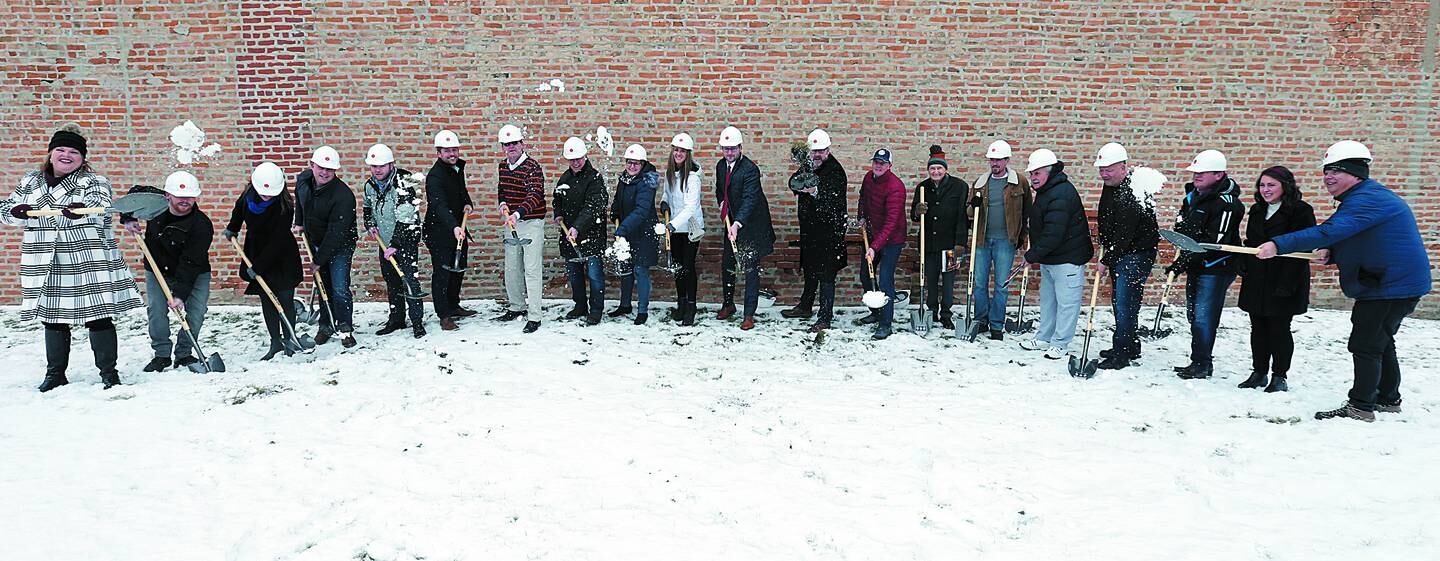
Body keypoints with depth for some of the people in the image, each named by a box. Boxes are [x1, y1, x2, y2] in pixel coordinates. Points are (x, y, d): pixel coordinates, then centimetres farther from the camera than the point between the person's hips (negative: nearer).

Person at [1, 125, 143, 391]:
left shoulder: (94, 182, 0)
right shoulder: (30, 182, 14)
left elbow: (101, 209, -19)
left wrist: (80, 211, -42)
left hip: (89, 264, -4)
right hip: (47, 267, 5)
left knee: (98, 317, -3)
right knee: (53, 319, 12)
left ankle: (108, 372, 7)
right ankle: (55, 374, 24)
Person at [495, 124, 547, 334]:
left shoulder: (532, 167, -16)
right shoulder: (503, 166, 9)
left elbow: (534, 196, -29)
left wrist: (517, 214, -45)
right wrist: (502, 203, 2)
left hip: (531, 223, -7)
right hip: (511, 222, 8)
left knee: (532, 271, -8)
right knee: (511, 269, 14)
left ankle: (534, 317, -5)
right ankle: (517, 307, 31)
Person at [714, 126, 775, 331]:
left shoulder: (750, 169, -20)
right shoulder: (721, 165, 4)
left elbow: (750, 199, -30)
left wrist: (737, 223, -41)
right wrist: (722, 203, 1)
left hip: (751, 224, -7)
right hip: (732, 222, 7)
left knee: (750, 268, -4)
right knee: (726, 265, 14)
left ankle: (749, 314, 2)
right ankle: (728, 304, 33)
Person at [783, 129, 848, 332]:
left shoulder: (835, 171, -15)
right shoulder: (808, 163, 7)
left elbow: (834, 201, -23)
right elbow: (793, 182, 1)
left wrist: (816, 192, -38)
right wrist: (800, 181, -21)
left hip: (829, 229, -8)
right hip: (809, 226, 8)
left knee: (826, 274, -4)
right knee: (809, 269, 23)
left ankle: (826, 318, 1)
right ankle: (805, 306, 39)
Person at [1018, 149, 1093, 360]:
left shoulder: (1061, 194, -23)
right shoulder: (1045, 191, 11)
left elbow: (1053, 234, -28)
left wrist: (1031, 255, -20)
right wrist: (1033, 253, 15)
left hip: (1068, 258, -11)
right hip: (1049, 258, 11)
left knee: (1066, 301, 0)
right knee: (1047, 299, 18)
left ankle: (1060, 343, 8)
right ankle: (1044, 338, 30)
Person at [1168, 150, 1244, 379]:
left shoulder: (1226, 203, -18)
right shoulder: (1193, 195, 10)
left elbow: (1214, 242, -23)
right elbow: (1183, 227, 26)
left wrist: (1183, 262, -24)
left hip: (1215, 268, -9)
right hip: (1196, 266, 9)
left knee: (1202, 316, -8)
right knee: (1194, 315, 14)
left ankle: (1201, 364, 2)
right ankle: (1200, 362, 25)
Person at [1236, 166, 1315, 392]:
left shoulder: (1301, 212, -10)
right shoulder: (1257, 211, 13)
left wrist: (1287, 283, -21)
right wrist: (1244, 265, 3)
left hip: (1284, 282, -6)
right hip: (1256, 282, 6)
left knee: (1279, 329, 2)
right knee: (1258, 328, 11)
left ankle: (1279, 375, 14)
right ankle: (1259, 372, 22)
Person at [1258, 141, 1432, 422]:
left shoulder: (1366, 199, -22)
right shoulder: (1365, 196, 13)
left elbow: (1330, 231, -34)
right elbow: (1359, 240, 19)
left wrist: (1279, 245, -37)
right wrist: (1332, 253, -2)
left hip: (1393, 285, -11)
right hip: (1400, 283, 11)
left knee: (1365, 345, -5)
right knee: (1381, 342, 21)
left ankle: (1360, 406, 2)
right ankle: (1388, 399, 35)